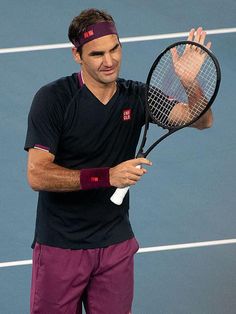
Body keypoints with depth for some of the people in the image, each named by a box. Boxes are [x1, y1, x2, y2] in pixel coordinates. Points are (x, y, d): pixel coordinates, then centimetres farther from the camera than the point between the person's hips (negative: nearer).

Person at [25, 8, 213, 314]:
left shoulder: (136, 96, 1)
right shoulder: (52, 99, -13)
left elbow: (201, 120, -7)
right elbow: (37, 175, -19)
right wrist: (107, 176, -28)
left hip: (116, 243, 4)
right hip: (60, 247, -4)